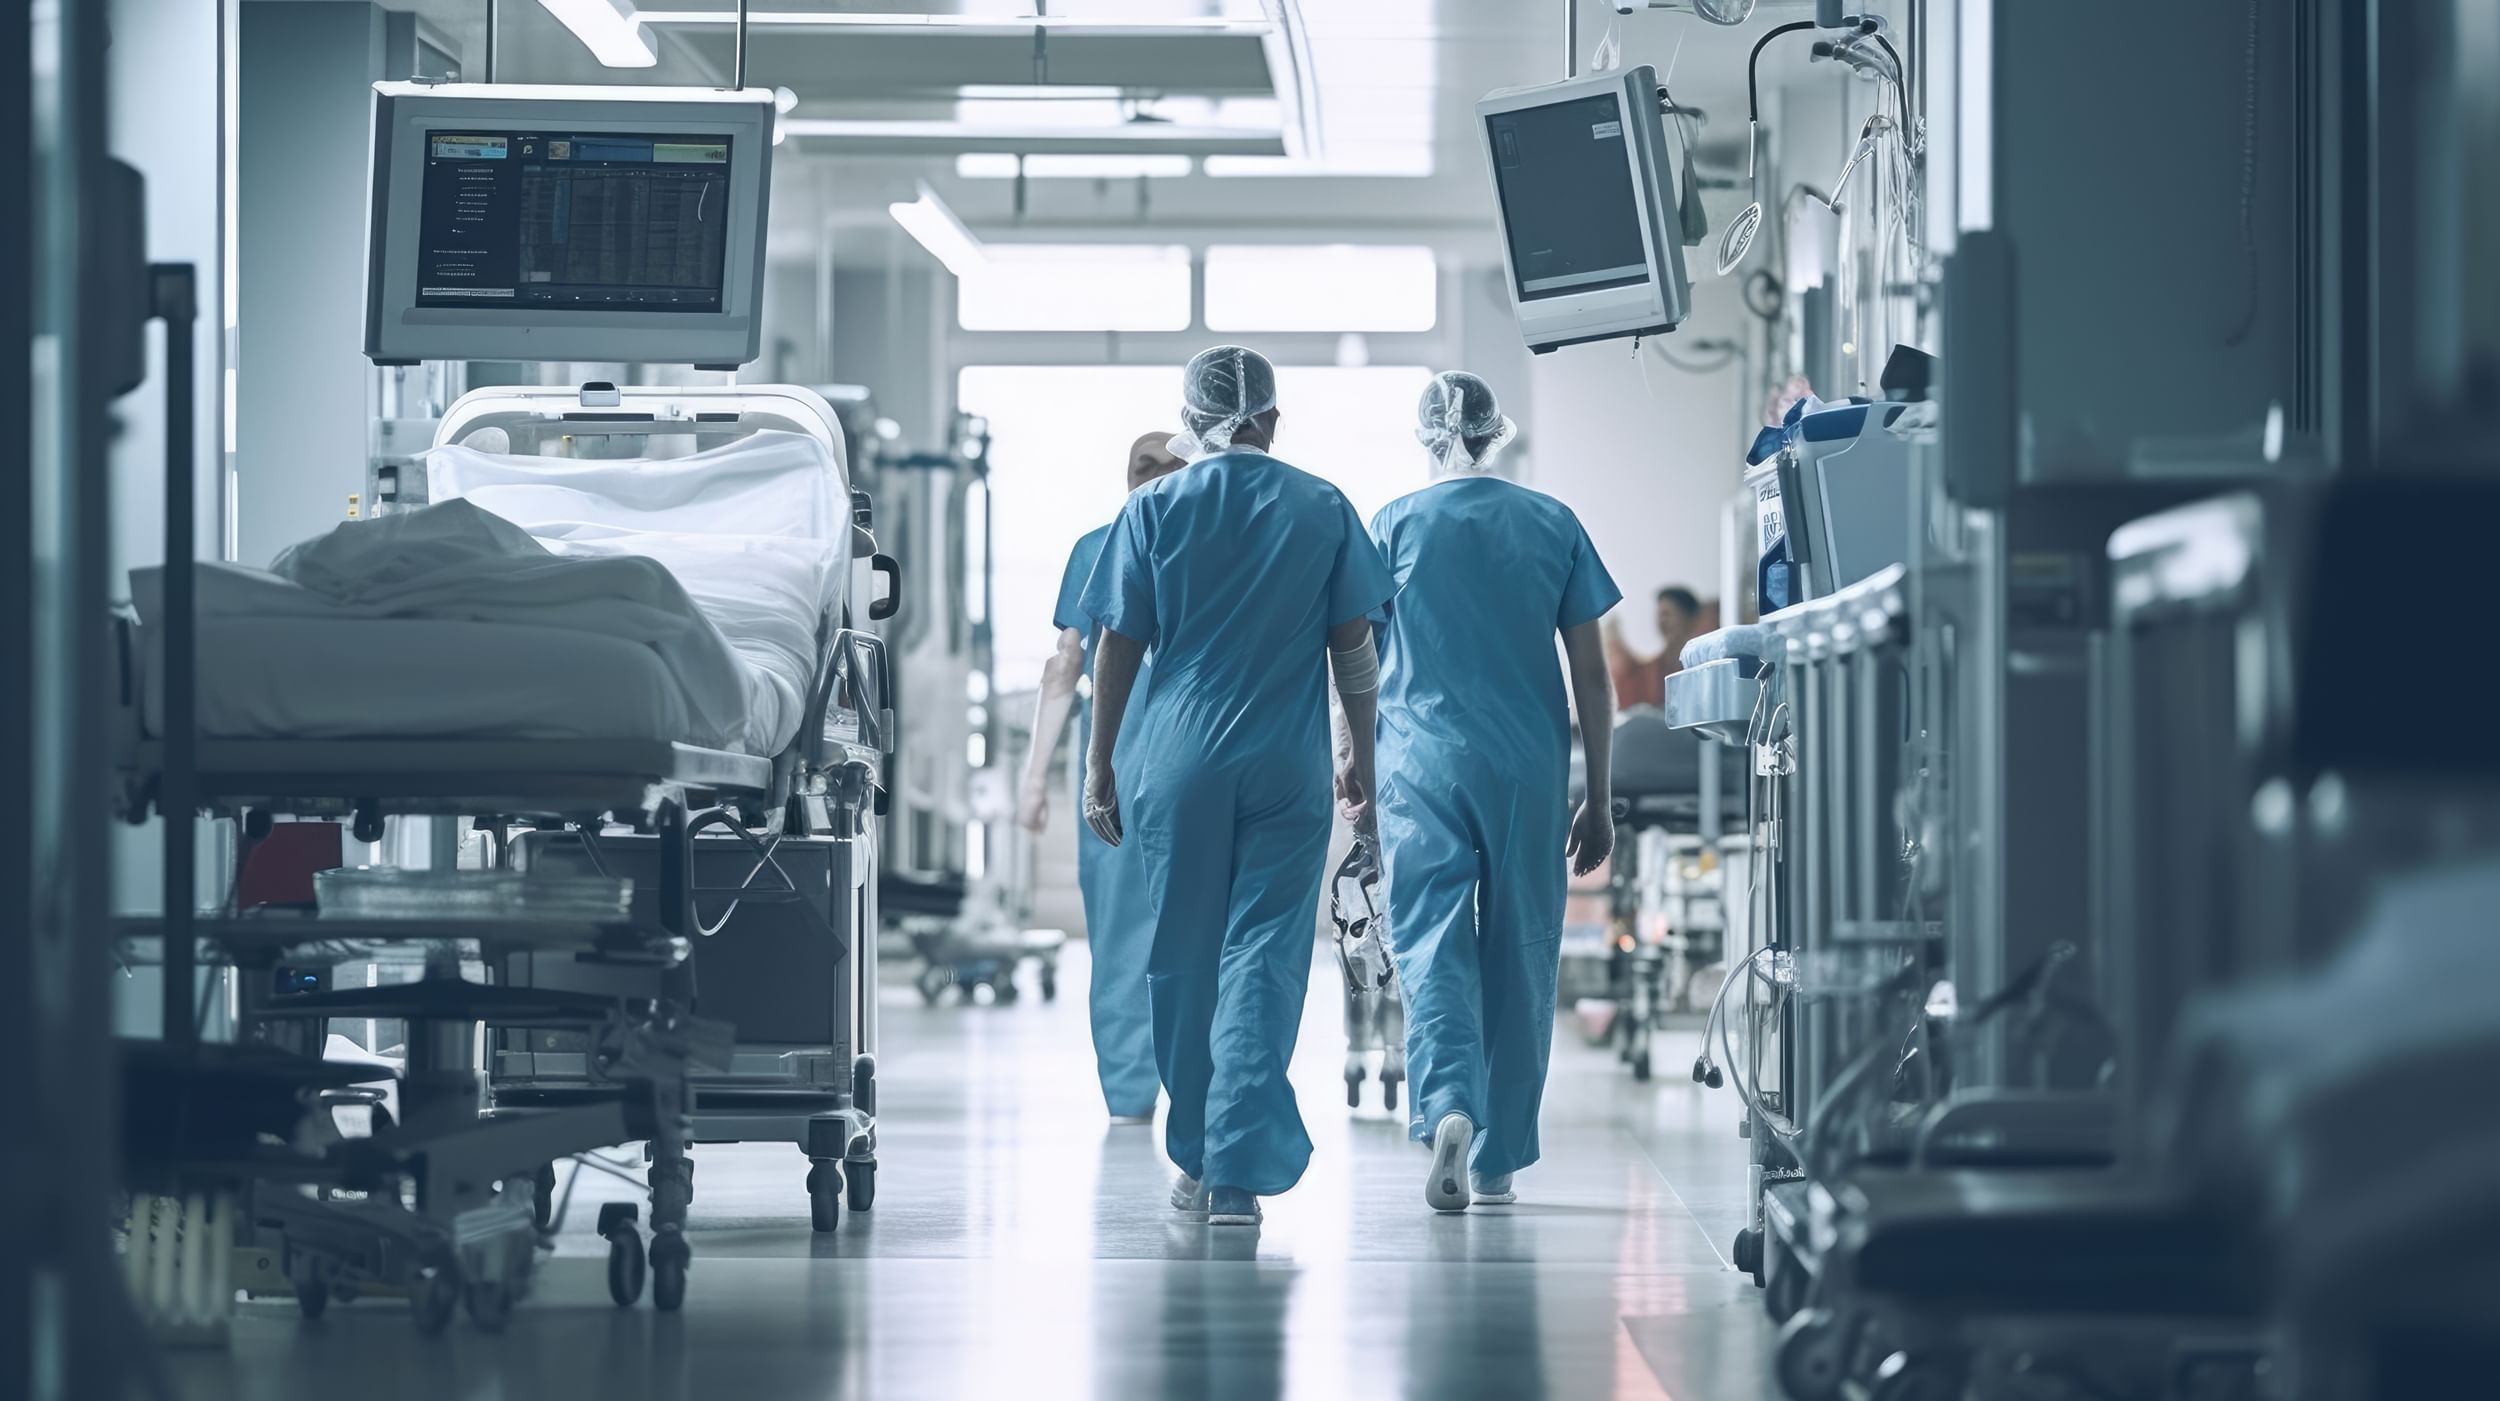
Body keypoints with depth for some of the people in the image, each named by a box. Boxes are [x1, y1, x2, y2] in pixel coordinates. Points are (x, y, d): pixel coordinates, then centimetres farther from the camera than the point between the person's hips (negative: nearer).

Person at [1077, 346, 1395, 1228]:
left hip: (1177, 759, 0)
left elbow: (1119, 645, 0)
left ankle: (1198, 1159, 20)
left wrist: (1100, 763, 6)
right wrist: (1365, 751, 15)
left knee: (1183, 958, 11)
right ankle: (1240, 1167, -12)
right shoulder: (1323, 510, 3)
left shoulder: (1154, 510, 0)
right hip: (1289, 764, 0)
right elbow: (1352, 643, 5)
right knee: (1264, 957, -2)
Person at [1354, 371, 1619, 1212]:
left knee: (1431, 944, -4)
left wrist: (1354, 779, 13)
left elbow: (1362, 663, 2)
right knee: (1520, 957, 10)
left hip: (1422, 765, -1)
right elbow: (1591, 675, 5)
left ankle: (1449, 1106, -29)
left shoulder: (1394, 526, 1)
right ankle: (1498, 1159, 15)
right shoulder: (1553, 525, 5)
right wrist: (1598, 798, 11)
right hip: (1531, 769, 2)